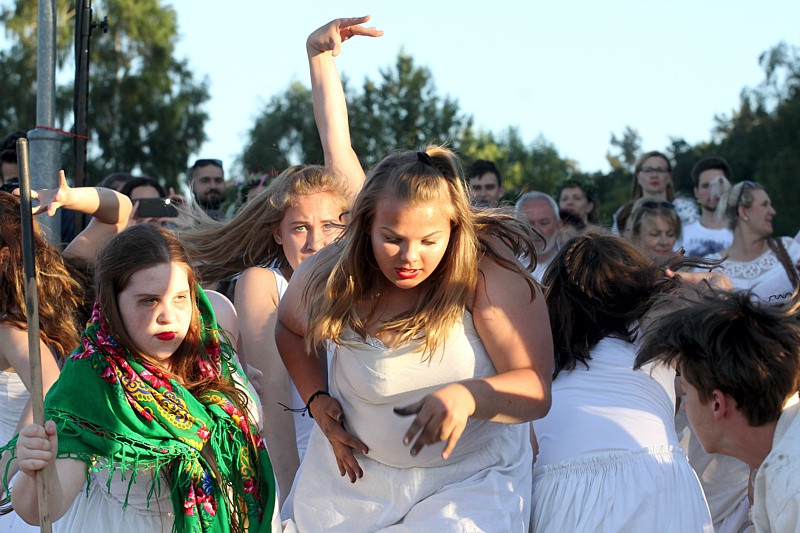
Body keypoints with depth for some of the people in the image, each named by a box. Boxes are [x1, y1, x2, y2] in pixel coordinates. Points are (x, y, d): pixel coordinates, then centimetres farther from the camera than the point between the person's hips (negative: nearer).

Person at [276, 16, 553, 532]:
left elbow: (535, 388, -22)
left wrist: (467, 396, -41)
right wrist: (319, 401, -1)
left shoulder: (491, 276, -20)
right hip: (356, 471, 3)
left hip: (470, 478, -3)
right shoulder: (332, 276, -10)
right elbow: (290, 326, 13)